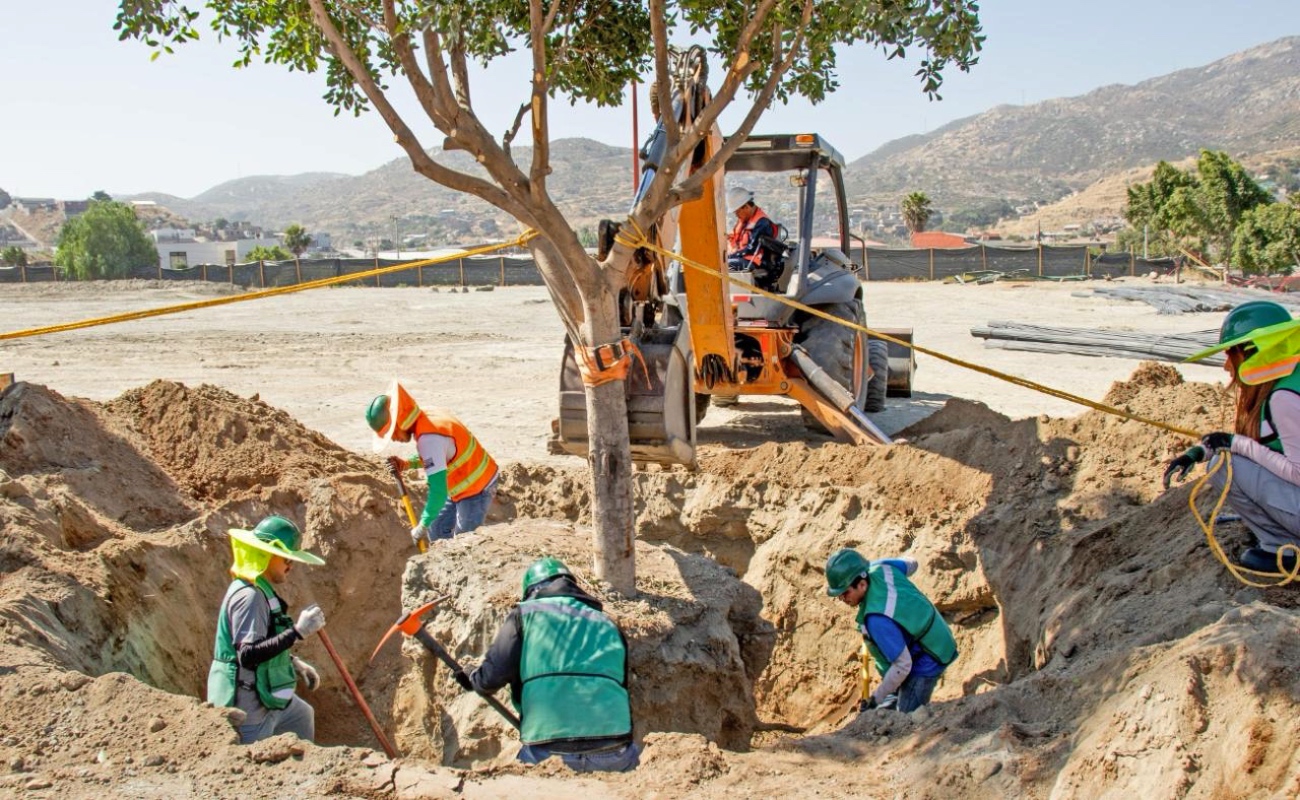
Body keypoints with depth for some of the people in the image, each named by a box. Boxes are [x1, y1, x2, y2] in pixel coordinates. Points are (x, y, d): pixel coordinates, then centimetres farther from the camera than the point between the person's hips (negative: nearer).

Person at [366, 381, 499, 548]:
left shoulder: (428, 438, -32)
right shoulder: (428, 418, -4)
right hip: (463, 487, 10)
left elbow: (438, 491, -33)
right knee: (437, 533, 17)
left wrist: (422, 526, -23)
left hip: (476, 490, -10)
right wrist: (406, 464, -2)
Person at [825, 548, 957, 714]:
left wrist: (875, 699, -22)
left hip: (925, 663, -10)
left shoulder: (877, 619, -40)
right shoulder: (881, 568, -18)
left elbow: (903, 666, -33)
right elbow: (911, 564, 6)